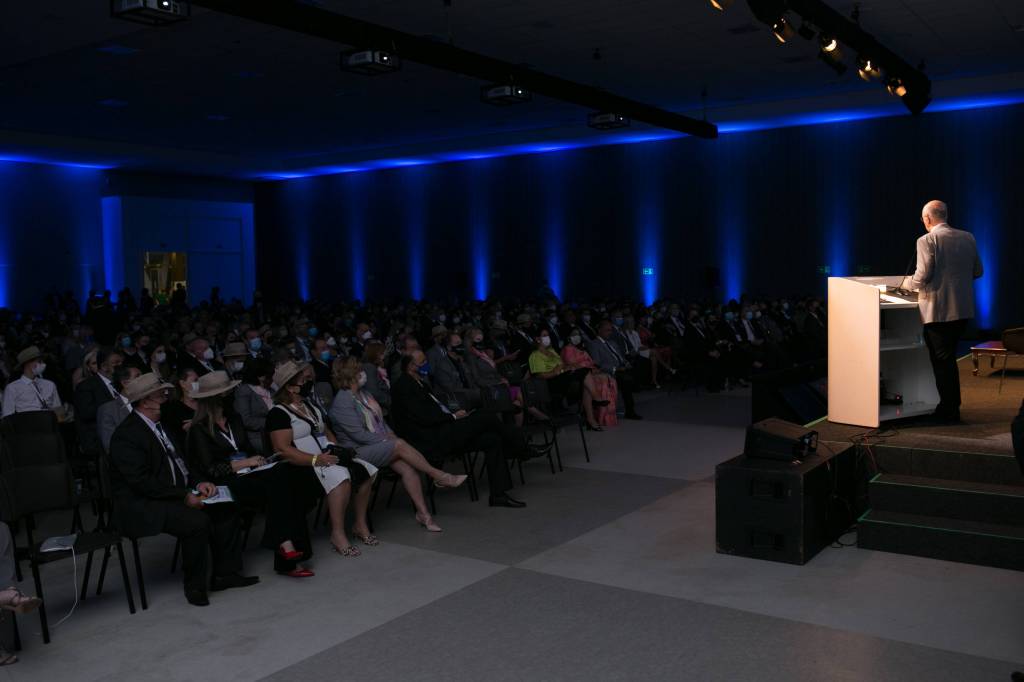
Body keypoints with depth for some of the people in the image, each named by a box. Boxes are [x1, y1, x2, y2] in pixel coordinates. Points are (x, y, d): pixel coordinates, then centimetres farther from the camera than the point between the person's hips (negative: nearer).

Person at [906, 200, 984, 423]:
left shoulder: (927, 240, -13)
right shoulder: (968, 238, 6)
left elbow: (923, 275, -18)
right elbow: (978, 271, 11)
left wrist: (911, 284, 2)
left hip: (938, 310, -6)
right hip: (963, 308, 6)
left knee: (942, 360, 4)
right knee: (948, 358, 20)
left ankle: (949, 410, 9)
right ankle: (952, 405, 27)